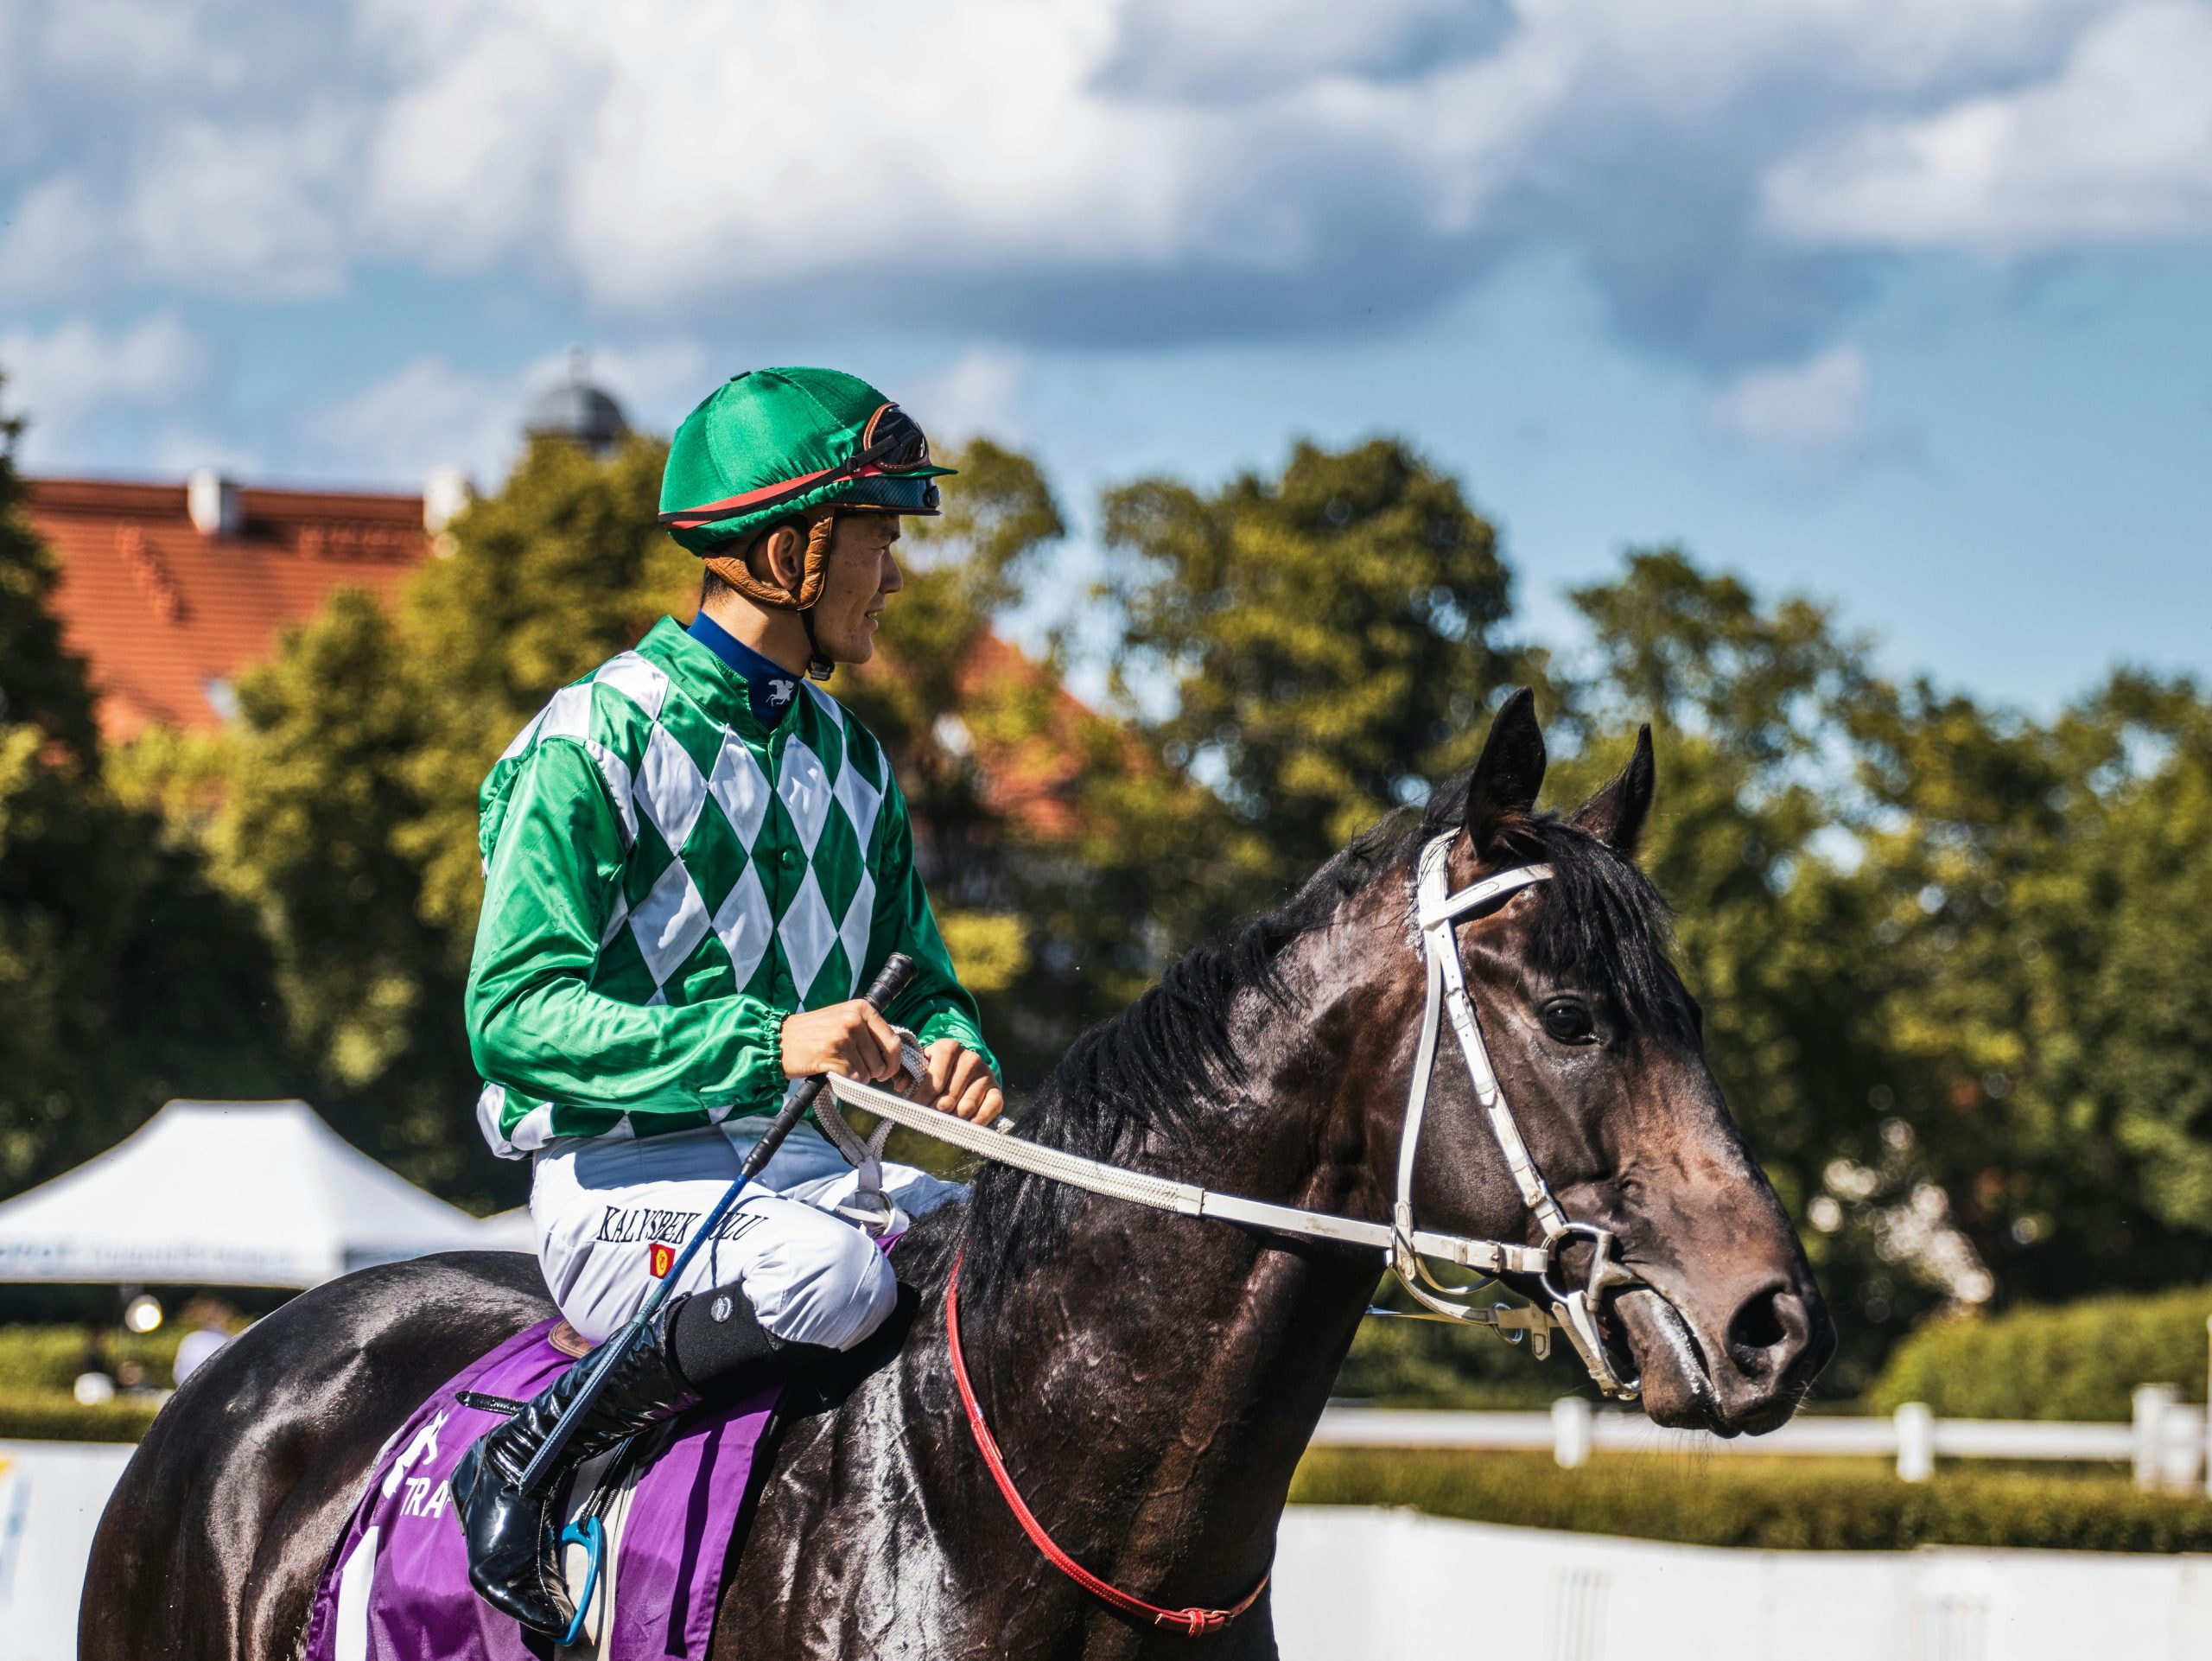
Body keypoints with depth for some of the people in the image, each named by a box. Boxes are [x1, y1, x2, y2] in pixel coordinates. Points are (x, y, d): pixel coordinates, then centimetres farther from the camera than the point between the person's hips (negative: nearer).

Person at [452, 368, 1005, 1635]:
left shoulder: (852, 759, 16)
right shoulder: (594, 744, -8)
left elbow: (922, 980, 22)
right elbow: (518, 1013, -16)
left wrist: (952, 1056, -5)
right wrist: (770, 1044, -27)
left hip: (818, 1164, 7)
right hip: (626, 1175, -7)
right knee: (834, 1276, -36)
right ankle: (530, 1462, -17)